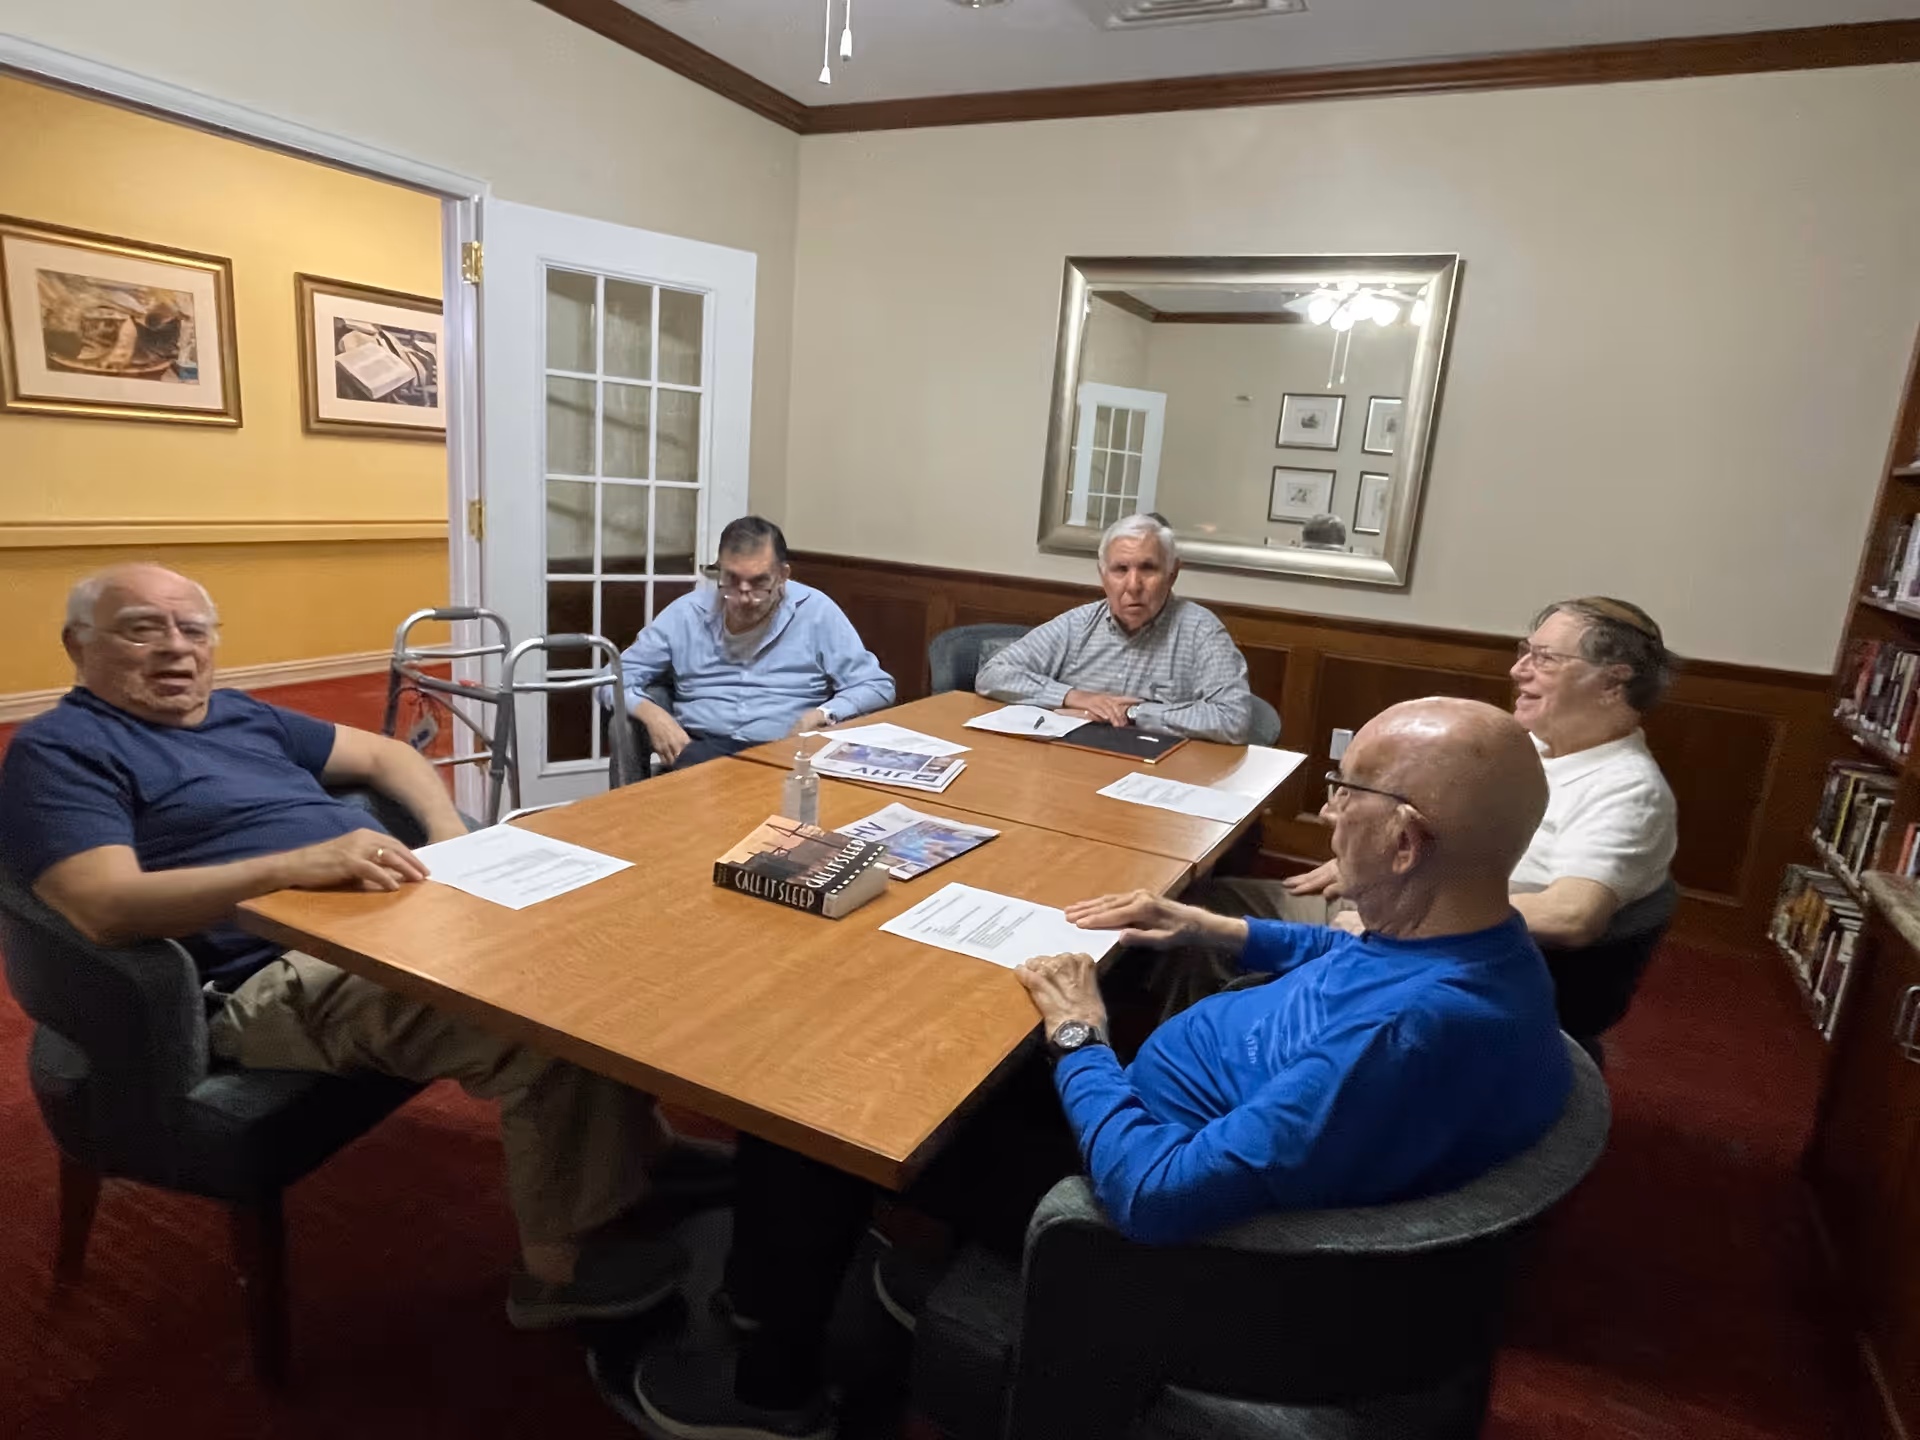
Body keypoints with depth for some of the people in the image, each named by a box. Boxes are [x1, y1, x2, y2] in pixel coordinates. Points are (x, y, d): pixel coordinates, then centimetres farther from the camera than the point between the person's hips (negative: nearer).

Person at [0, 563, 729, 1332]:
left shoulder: (240, 714, 21)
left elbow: (385, 753, 26)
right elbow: (104, 908, -20)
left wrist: (447, 826, 6)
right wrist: (296, 864, -31)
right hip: (275, 981, -9)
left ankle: (632, 1143, 15)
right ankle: (564, 1262, -6)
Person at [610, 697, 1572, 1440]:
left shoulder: (1406, 1036, -39)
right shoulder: (1484, 941, -9)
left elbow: (1152, 1198, -36)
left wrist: (1079, 1039, -21)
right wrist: (1216, 929, 9)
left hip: (1158, 1212, -9)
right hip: (1198, 1136, 9)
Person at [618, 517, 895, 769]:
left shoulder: (815, 611, 4)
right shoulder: (686, 613, 9)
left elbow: (877, 686, 5)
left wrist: (822, 715, -15)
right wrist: (651, 714, -10)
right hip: (704, 749, 1)